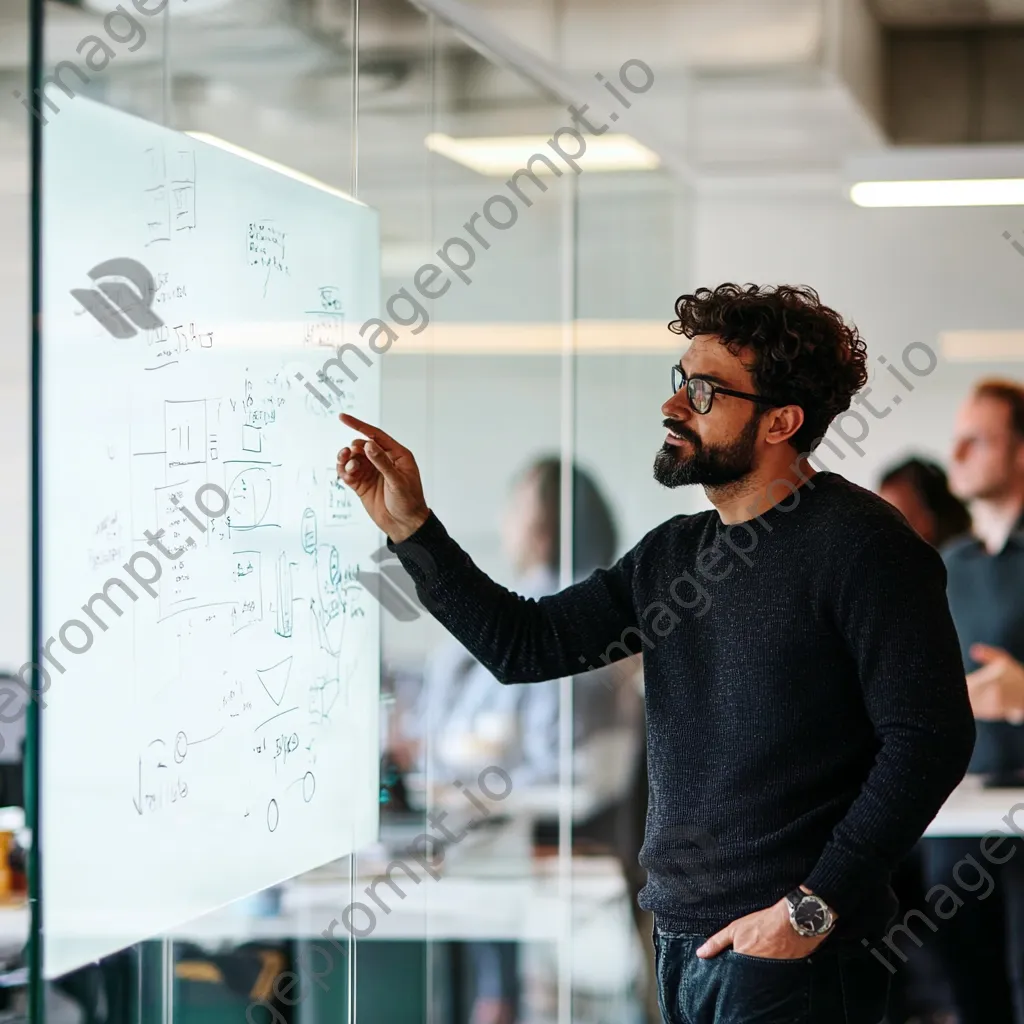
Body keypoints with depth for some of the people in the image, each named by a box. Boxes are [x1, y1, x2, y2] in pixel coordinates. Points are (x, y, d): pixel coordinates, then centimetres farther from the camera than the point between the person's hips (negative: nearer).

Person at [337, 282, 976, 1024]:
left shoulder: (857, 544, -11)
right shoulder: (673, 554, 13)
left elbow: (929, 740, -16)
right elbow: (524, 645, 13)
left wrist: (813, 907, -18)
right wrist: (411, 527, 5)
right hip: (682, 943, 8)